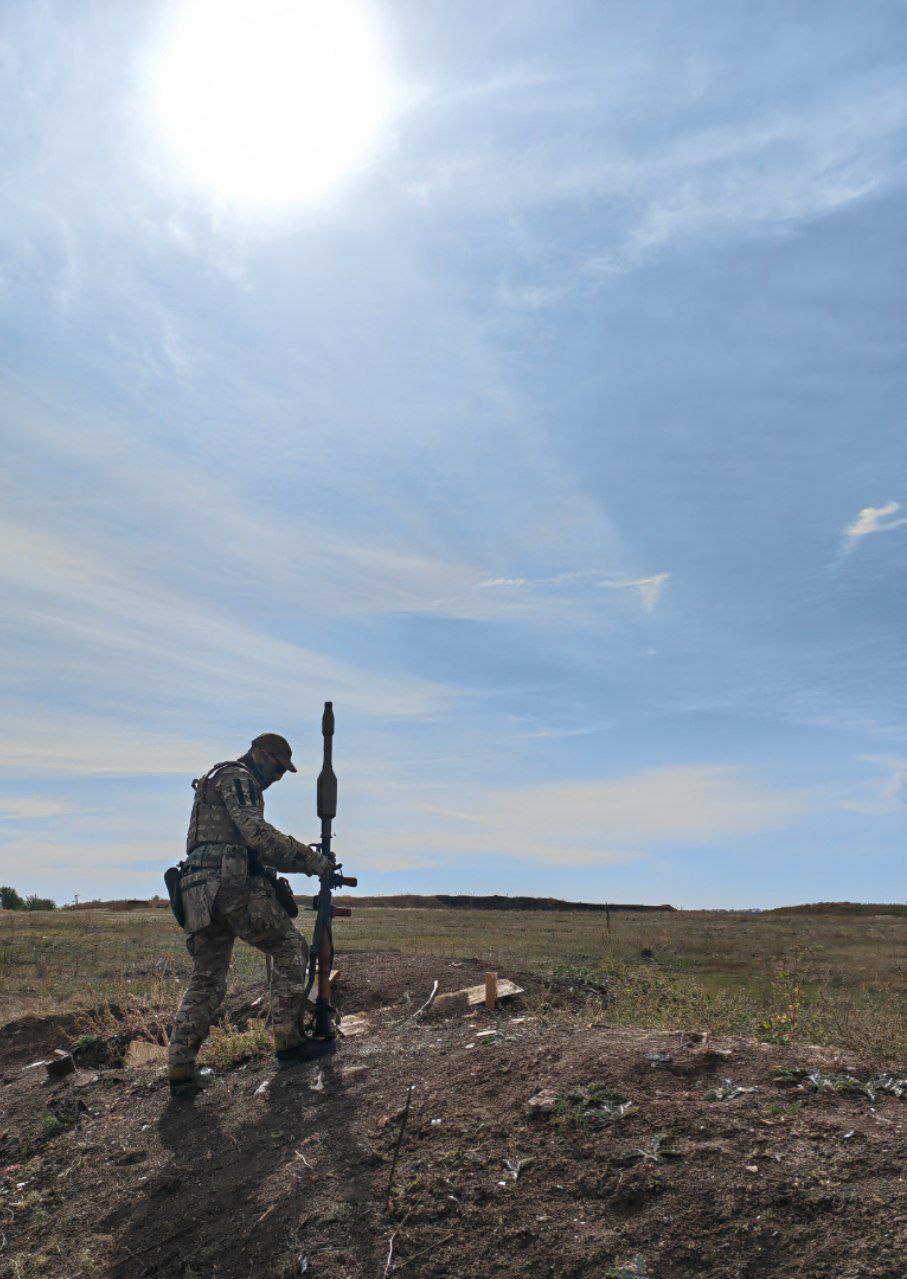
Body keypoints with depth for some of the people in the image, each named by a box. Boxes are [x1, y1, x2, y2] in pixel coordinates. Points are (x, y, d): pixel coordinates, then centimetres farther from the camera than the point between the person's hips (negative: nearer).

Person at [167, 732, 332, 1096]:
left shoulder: (231, 783, 29)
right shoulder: (235, 777, -2)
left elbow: (255, 850, 29)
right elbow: (258, 833, -17)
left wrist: (302, 860, 18)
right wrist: (310, 859, -12)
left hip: (202, 892, 9)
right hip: (233, 884, -9)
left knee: (206, 981, 12)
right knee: (289, 949, 2)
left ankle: (180, 1070, 8)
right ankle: (288, 1043, 1)